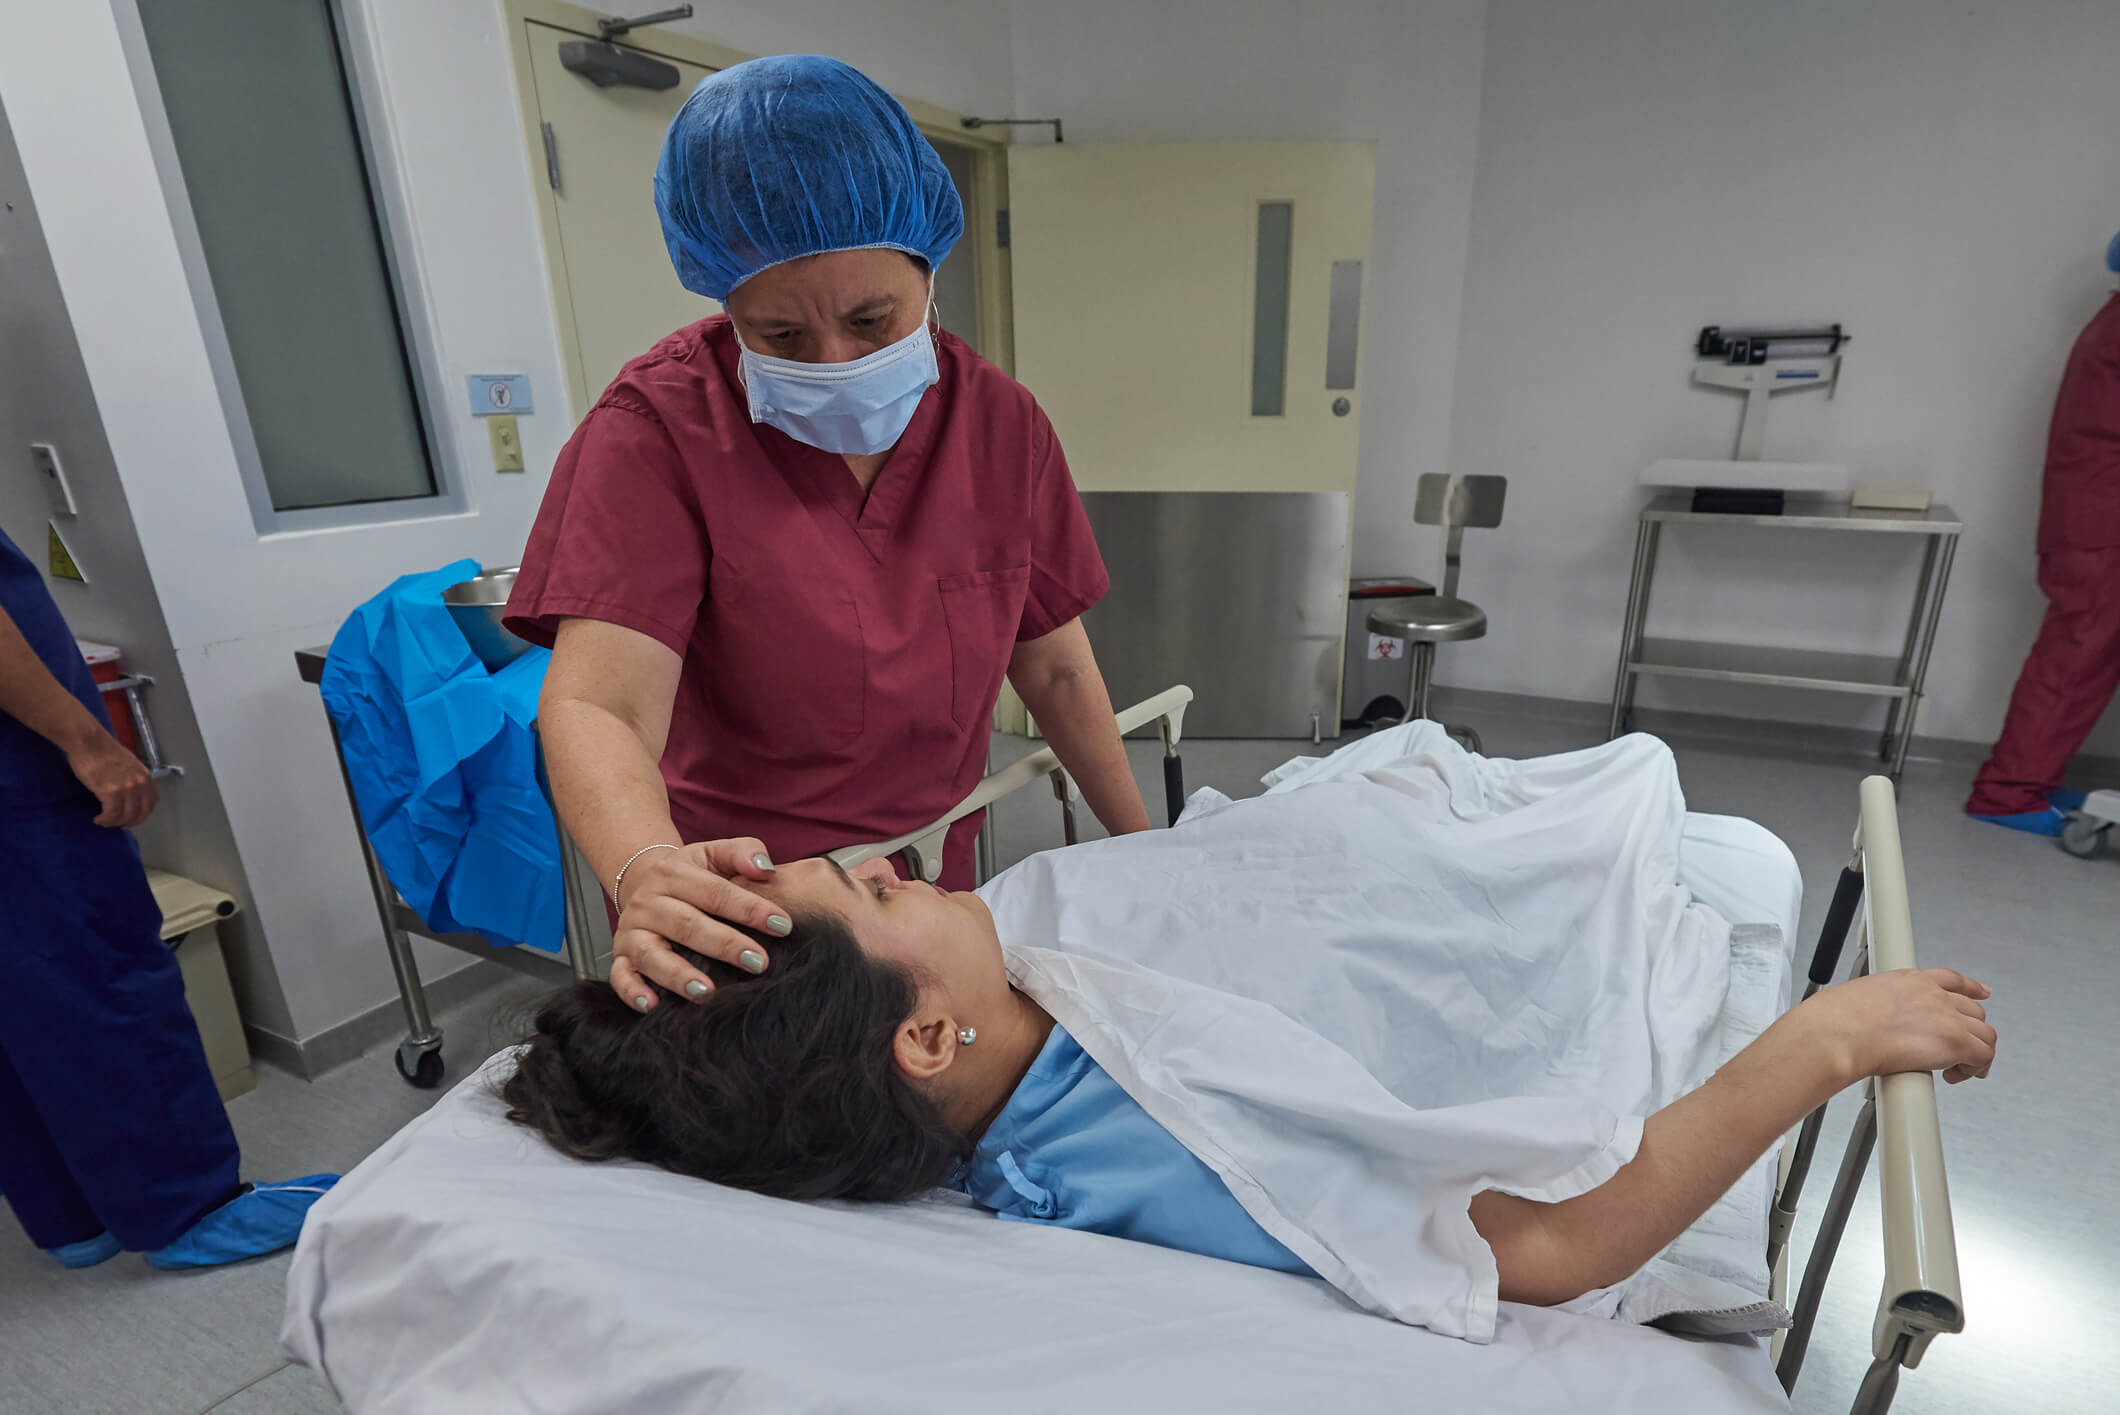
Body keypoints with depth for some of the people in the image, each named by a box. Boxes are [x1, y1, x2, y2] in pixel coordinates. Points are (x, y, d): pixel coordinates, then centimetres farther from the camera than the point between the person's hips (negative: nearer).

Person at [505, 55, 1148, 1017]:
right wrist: (650, 872, -46)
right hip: (735, 923, -3)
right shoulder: (660, 427, -16)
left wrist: (1144, 846, 3)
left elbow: (1055, 668, 0)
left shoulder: (1001, 423, -6)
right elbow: (596, 703, -26)